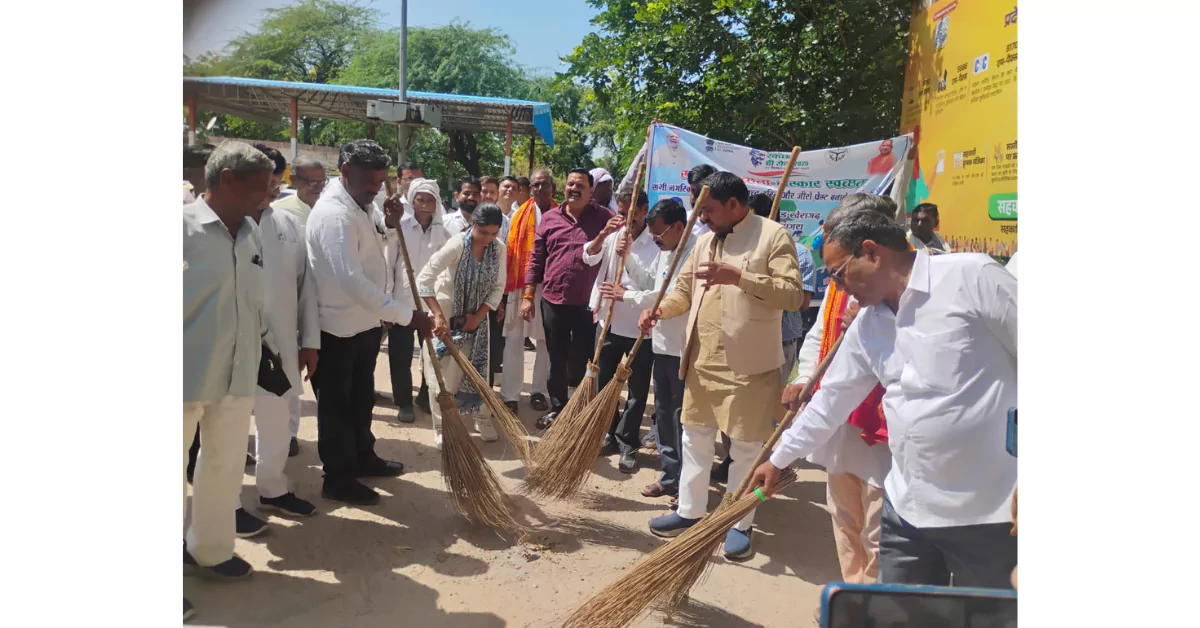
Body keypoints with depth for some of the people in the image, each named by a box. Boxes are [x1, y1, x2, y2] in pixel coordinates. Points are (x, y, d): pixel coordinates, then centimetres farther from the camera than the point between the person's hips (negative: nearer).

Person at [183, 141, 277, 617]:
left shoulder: (251, 233, 8)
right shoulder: (187, 226, -13)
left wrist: (271, 347, 17)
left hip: (237, 372, 7)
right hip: (190, 374, -6)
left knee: (225, 463, 17)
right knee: (177, 469, 6)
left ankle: (208, 550, 36)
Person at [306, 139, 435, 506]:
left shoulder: (363, 205, 5)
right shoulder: (334, 213, -25)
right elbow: (351, 279, -35)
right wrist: (407, 316, -35)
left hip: (365, 321, 9)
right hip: (338, 327, -9)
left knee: (362, 397, 21)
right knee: (336, 403, 6)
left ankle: (363, 458, 38)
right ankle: (337, 478, 19)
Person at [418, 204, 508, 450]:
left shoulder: (500, 249, -11)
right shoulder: (457, 245, -25)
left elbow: (498, 287, -3)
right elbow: (424, 279, -30)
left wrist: (478, 316, -11)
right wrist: (438, 316, -36)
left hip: (476, 316, 4)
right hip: (447, 314, -4)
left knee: (478, 368, 12)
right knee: (444, 372, -1)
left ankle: (482, 418, 29)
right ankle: (442, 428, 12)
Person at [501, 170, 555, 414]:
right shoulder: (521, 214, 4)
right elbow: (510, 251, 2)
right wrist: (506, 288, -2)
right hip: (521, 283, 0)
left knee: (546, 341, 9)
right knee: (514, 340, 0)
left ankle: (539, 392, 21)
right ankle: (510, 395, 6)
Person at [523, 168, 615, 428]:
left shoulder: (604, 217, -1)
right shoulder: (549, 217, 6)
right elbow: (537, 258, 9)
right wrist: (528, 295, 6)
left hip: (588, 304, -3)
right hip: (552, 301, 3)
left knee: (583, 362, 5)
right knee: (557, 360, 14)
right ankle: (557, 408, 29)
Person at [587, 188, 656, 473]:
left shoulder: (656, 243, -10)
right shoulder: (614, 234, 5)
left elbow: (651, 284, -18)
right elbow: (588, 258, -6)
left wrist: (628, 254, -23)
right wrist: (604, 232, -19)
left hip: (640, 327, -5)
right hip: (610, 321, 5)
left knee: (637, 391, 5)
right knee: (603, 383, 15)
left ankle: (627, 444, 17)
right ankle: (610, 435, 31)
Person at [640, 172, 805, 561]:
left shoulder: (773, 236, -8)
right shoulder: (705, 241, 13)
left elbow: (794, 294, -18)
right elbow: (685, 290, 18)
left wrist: (739, 276, -26)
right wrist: (659, 310, -2)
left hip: (749, 365, -7)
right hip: (703, 361, 7)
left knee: (746, 447, 5)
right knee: (695, 438, 16)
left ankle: (740, 525, 20)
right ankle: (690, 511, 31)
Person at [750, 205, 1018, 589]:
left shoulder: (971, 277, -12)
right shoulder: (866, 325, 9)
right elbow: (832, 399, 18)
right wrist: (779, 459, 23)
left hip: (986, 512, -6)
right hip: (906, 508, 6)